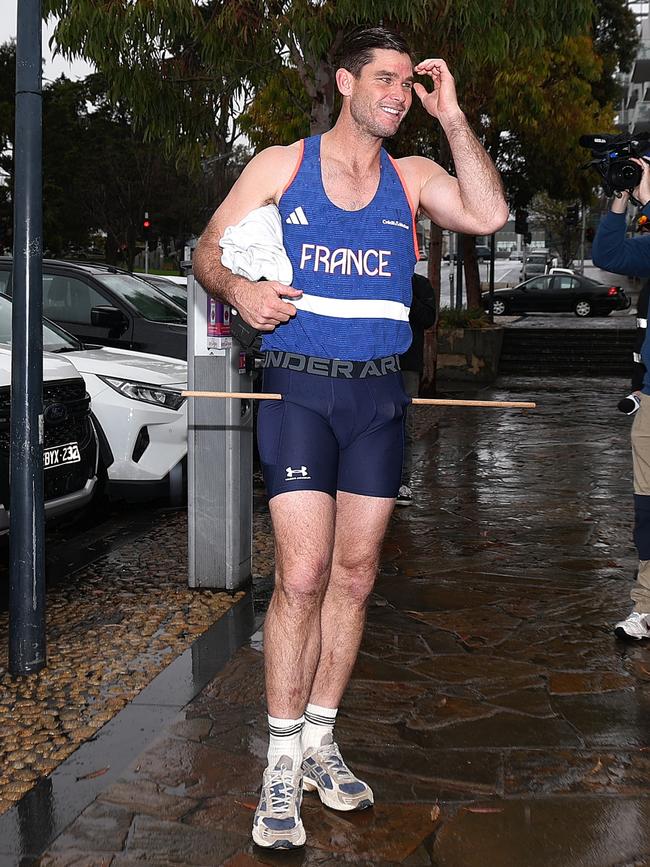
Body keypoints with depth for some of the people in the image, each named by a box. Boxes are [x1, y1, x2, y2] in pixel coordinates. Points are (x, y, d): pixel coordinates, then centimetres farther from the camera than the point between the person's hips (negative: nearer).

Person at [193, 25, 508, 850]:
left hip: (378, 394, 4)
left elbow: (487, 215, -6)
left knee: (354, 574, 7)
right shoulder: (280, 166, 5)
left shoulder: (410, 178, 11)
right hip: (299, 386, -3)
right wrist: (239, 288, -15)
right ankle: (283, 765, 1)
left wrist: (452, 117, -6)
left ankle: (320, 741, 21)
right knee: (302, 577, -11)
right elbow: (208, 251, 6)